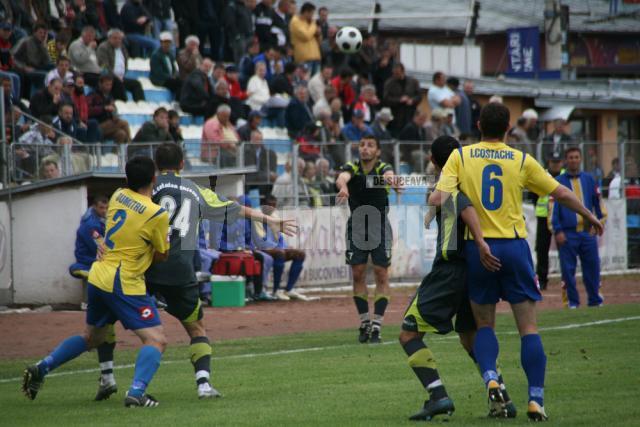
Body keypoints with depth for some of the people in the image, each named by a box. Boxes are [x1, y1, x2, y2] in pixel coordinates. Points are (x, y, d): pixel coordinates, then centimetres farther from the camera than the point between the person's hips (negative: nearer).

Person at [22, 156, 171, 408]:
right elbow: (162, 255, 0)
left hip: (98, 276, 8)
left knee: (92, 338, 27)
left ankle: (41, 369, 24)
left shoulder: (118, 196, 5)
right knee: (156, 340, -8)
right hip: (124, 284, -8)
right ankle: (136, 392, -26)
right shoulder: (157, 214, -14)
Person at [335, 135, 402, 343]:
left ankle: (377, 325, -1)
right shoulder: (351, 168, -7)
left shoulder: (383, 168, -10)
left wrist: (390, 180, -61)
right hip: (357, 225, 2)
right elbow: (342, 177, -31)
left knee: (381, 274, -5)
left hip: (380, 226, -1)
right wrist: (343, 187, -56)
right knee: (358, 274, 1)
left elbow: (389, 175, -35)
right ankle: (364, 322, 12)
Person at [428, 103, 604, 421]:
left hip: (477, 248, 1)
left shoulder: (460, 156, 1)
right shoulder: (521, 161, 3)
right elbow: (561, 194, 11)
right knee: (528, 328, 5)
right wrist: (589, 216, 27)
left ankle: (491, 379, -10)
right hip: (514, 246, -1)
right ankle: (536, 401, 0)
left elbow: (438, 198, -11)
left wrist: (433, 204, 13)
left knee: (484, 325, 15)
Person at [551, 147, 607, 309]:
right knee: (568, 269, -2)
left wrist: (601, 220, 11)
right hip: (567, 233, -2)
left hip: (588, 231, 2)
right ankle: (572, 301, 5)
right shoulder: (558, 181, 1)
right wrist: (557, 231, -9)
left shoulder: (589, 179, 10)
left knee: (592, 266, 3)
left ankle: (595, 299, 13)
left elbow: (598, 202, 16)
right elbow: (553, 207, -3)